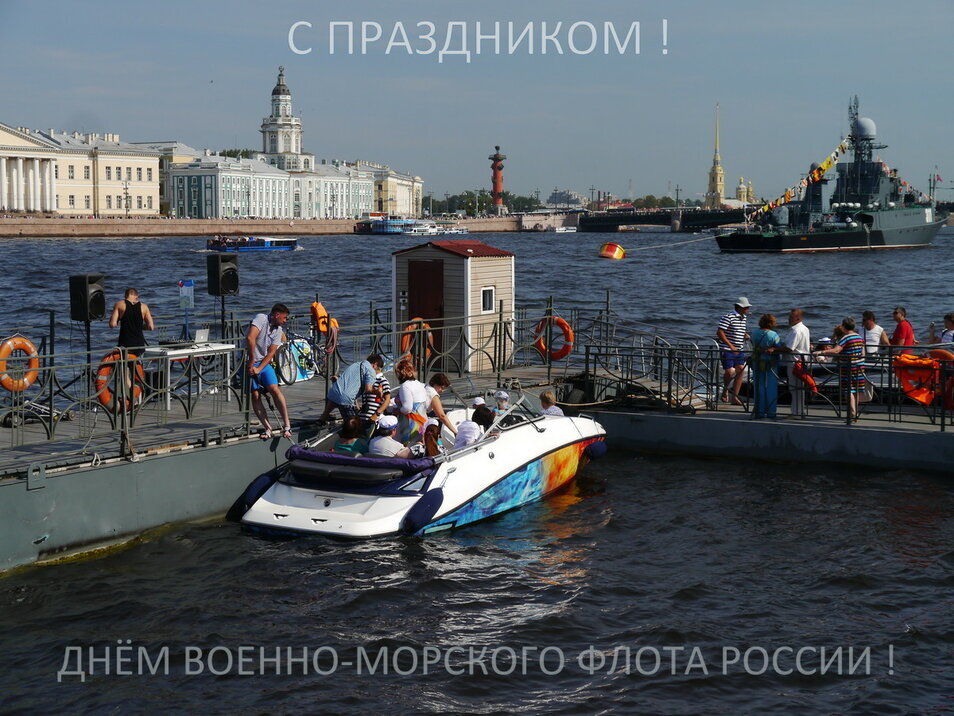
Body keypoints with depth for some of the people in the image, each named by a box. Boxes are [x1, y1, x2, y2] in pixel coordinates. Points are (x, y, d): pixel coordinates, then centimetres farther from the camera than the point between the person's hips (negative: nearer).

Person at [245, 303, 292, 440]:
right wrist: (251, 362, -24)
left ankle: (287, 425, -11)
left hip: (264, 362, 5)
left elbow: (271, 353, 0)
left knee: (275, 389, -12)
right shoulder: (261, 319, -15)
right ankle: (267, 428, -4)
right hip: (248, 361, -5)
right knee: (255, 395, -8)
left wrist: (259, 369, -14)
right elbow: (250, 338, -28)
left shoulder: (278, 330, 7)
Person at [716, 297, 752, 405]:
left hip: (739, 350, 7)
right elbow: (719, 332, -18)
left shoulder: (743, 318, 13)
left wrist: (745, 335, 5)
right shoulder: (728, 317, -12)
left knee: (741, 371, -2)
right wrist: (730, 346, -20)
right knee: (729, 372, -10)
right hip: (727, 350, -7)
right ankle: (725, 390, 20)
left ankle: (734, 397, 2)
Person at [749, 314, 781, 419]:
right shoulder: (774, 335, -14)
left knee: (759, 387, 10)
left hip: (756, 362, 3)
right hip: (770, 365, -3)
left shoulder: (755, 333, -4)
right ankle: (770, 412, 9)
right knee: (771, 387, 6)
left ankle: (759, 411, 12)